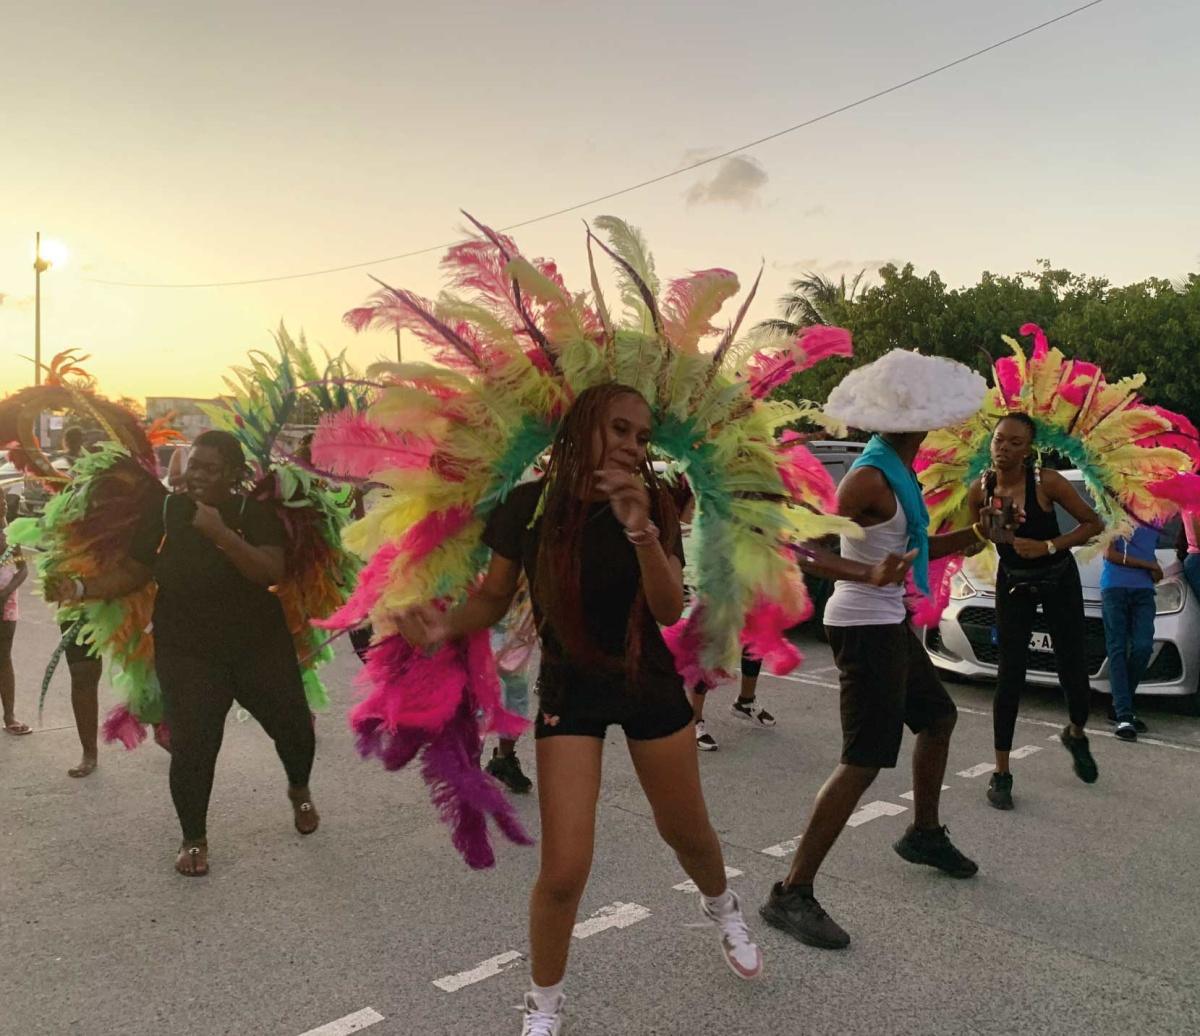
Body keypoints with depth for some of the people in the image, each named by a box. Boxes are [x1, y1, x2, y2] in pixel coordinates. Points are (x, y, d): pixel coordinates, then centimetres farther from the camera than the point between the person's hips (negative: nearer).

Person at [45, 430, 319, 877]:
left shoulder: (256, 513, -9)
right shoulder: (164, 512, -4)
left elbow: (271, 571, -22)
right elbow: (131, 574, 2)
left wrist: (220, 533, -29)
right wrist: (80, 588, -13)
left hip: (261, 646, 0)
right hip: (187, 654, 0)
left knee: (293, 727, 8)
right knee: (191, 747, -7)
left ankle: (299, 790, 43)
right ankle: (193, 839, 19)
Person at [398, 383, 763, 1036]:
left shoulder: (653, 506, -10)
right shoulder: (530, 504, -12)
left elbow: (669, 609, -20)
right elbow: (494, 600, -3)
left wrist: (641, 529, -37)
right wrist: (446, 626, -24)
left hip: (650, 682, 2)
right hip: (569, 690, -1)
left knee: (687, 831, 20)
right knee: (564, 871, -8)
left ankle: (721, 908, 57)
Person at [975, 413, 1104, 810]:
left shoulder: (1046, 482, -19)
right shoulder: (981, 489, -11)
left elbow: (1093, 524, -12)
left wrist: (1047, 546, -24)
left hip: (1059, 580, -1)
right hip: (1013, 584, 1)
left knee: (1073, 670, 3)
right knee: (1010, 676, -5)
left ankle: (1076, 734, 39)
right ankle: (1001, 773, 4)